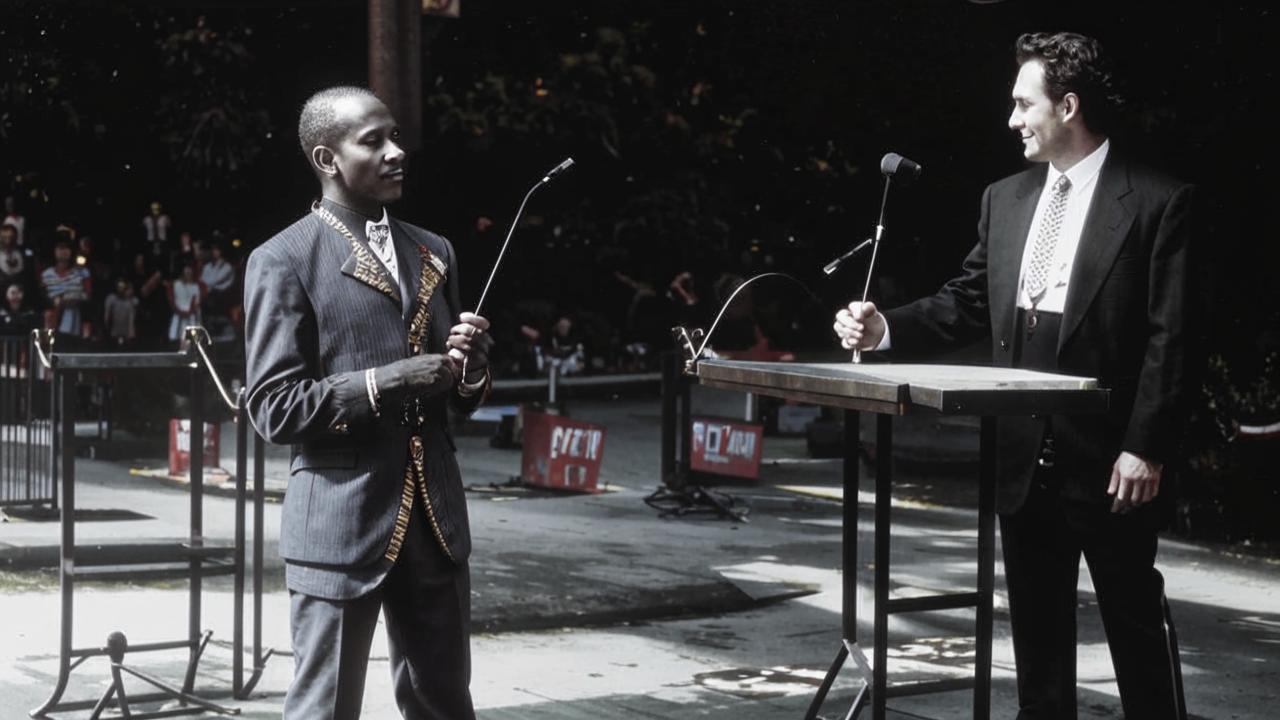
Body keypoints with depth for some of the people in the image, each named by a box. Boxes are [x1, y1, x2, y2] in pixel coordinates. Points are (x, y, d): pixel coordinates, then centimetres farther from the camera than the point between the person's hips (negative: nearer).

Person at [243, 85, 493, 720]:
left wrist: (467, 365, -4)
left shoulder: (434, 253, 14)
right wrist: (386, 382, -19)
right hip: (341, 524, -6)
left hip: (436, 519, 6)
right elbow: (274, 408, -10)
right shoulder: (283, 261, -5)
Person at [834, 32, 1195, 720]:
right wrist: (886, 329, -1)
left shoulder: (1157, 202, -8)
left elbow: (1171, 339, -11)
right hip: (1026, 457, 6)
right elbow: (967, 303, 15)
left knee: (1135, 623, 3)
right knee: (1036, 625, 12)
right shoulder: (1005, 199, 11)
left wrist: (1147, 448, -15)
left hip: (1109, 462, -6)